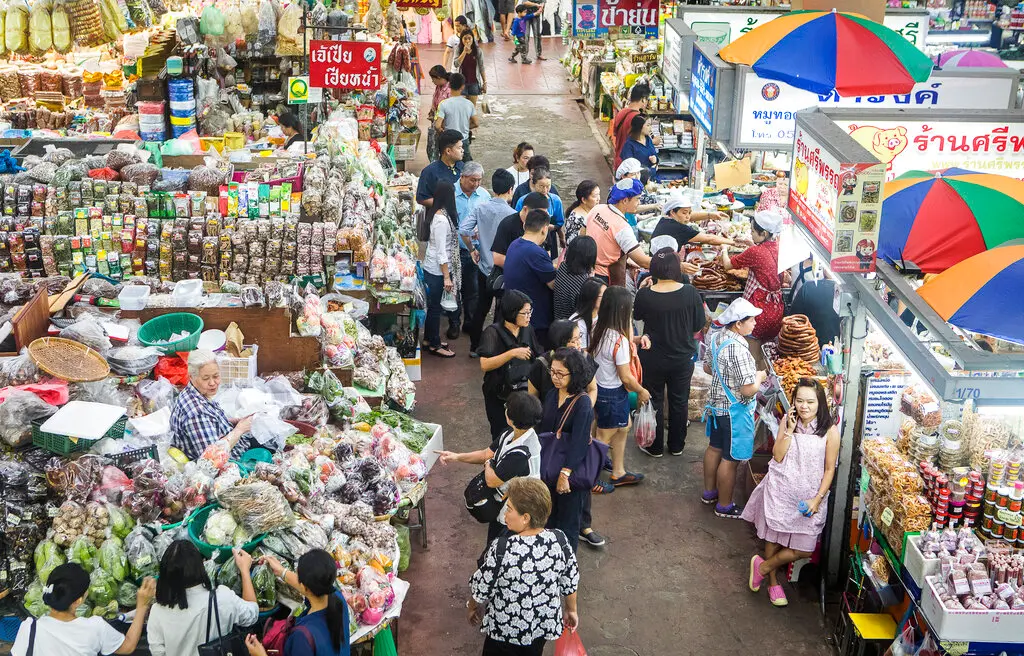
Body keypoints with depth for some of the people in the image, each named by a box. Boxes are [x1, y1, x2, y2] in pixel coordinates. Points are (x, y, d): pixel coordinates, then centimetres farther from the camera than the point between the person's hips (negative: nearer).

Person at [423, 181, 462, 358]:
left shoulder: (437, 214, 4)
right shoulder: (442, 219, -24)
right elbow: (441, 252, -22)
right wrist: (447, 277, -20)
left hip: (432, 268, 9)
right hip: (438, 270, -9)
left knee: (433, 305, 20)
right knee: (436, 306, 4)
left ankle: (430, 338, 34)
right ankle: (434, 345, 16)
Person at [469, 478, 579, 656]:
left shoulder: (500, 550, -30)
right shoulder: (559, 540, -19)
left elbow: (481, 590, -16)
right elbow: (570, 582, -5)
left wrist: (472, 606, 6)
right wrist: (571, 610, 14)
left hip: (505, 629, -3)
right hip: (544, 626, 4)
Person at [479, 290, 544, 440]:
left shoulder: (527, 330, 1)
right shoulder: (493, 332, -15)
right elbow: (484, 365, -26)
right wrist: (512, 353, -33)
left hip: (524, 392, 4)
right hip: (499, 397, -4)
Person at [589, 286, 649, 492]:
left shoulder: (601, 330, -5)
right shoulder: (619, 340, -30)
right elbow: (625, 377, -23)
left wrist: (636, 340, -3)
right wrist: (642, 391, -5)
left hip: (600, 387, 9)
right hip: (613, 394, -9)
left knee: (623, 428, 26)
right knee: (603, 438, 9)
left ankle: (618, 473, 40)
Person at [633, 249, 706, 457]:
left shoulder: (645, 294, -21)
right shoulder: (690, 293, -18)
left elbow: (637, 316, 1)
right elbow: (699, 325, -5)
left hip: (653, 359, -1)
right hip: (683, 358, 1)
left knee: (654, 401, 17)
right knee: (679, 401, 20)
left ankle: (655, 447, 29)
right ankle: (676, 446, 34)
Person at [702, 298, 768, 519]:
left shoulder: (715, 336, -3)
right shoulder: (738, 350, -31)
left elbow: (707, 367, 12)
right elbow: (749, 389, -29)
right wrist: (760, 376, -10)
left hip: (716, 403, 9)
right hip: (734, 410, -9)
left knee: (714, 448, 24)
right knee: (730, 459, 6)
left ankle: (709, 492, 42)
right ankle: (724, 506, 20)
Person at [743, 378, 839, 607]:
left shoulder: (830, 431, -10)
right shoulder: (788, 421, -3)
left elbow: (829, 469, -5)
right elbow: (778, 456, -8)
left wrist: (817, 499, -11)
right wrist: (789, 430, -18)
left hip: (809, 496, -1)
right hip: (780, 490, 1)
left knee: (803, 550, 0)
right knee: (774, 538, 11)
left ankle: (763, 567, 23)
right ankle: (773, 582, 33)